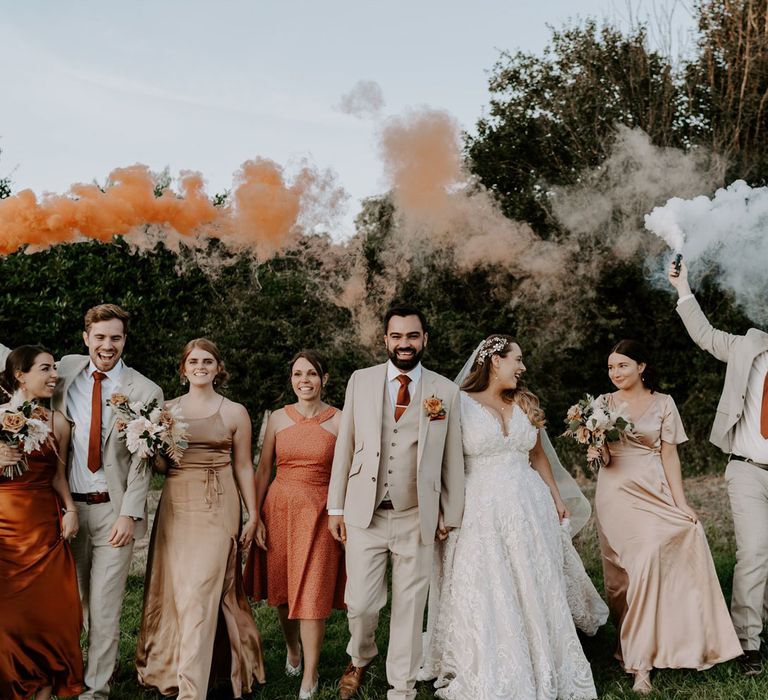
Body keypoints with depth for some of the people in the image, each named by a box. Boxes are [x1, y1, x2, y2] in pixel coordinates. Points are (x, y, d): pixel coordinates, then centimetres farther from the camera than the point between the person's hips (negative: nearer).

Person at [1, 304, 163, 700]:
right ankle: (106, 657, 35)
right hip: (70, 504, 4)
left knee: (104, 603, 1)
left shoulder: (145, 392, -7)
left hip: (113, 508, -4)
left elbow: (141, 462, -9)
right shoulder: (66, 370, 3)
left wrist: (129, 514, -15)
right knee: (78, 597, 15)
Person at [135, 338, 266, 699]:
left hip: (218, 506, -3)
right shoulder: (168, 409, 9)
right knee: (176, 589, 6)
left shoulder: (234, 412, 3)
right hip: (175, 505, 3)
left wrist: (253, 515, 3)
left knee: (200, 592, -8)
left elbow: (243, 467, 5)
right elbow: (159, 463, 11)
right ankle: (172, 667, 25)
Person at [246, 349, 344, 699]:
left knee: (312, 593, -3)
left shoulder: (339, 421, -2)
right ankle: (292, 648, 40)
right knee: (283, 589, 13)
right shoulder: (278, 418, 4)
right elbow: (263, 469, 6)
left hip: (319, 512, -3)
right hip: (280, 507, 3)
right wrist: (256, 516, 1)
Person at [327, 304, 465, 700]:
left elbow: (452, 457, 5)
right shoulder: (360, 381, 4)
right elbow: (345, 445, 5)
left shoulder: (446, 391, 2)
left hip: (417, 518, 0)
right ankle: (360, 659, 33)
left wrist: (451, 513, 4)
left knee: (409, 609, 6)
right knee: (360, 604, 1)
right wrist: (336, 506, 4)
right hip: (365, 514, 0)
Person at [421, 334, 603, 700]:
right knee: (486, 598, 1)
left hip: (529, 507, 5)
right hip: (482, 512, -4)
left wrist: (556, 497, 17)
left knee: (534, 593, 9)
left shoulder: (525, 403, 11)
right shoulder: (462, 403, -5)